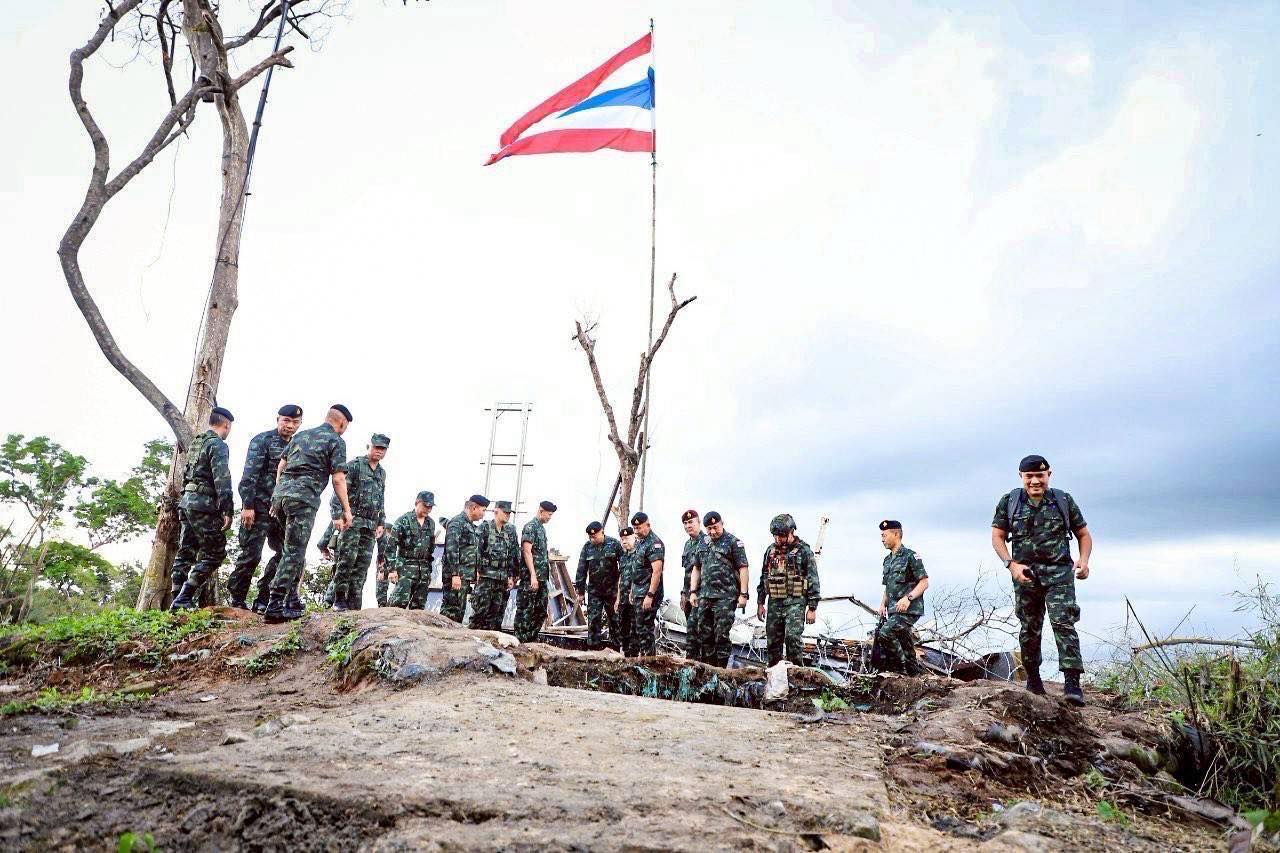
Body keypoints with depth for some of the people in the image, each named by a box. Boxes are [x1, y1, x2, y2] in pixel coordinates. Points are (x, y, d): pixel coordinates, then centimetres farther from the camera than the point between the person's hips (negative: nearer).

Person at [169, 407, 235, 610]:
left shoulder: (195, 442, 18)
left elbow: (186, 474, 20)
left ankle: (177, 600, 12)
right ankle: (184, 599, -8)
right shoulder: (218, 444, -9)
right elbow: (222, 479, -19)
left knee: (186, 552, 11)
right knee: (215, 553, -3)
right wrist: (228, 511, -21)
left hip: (186, 502, 9)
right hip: (203, 505, -9)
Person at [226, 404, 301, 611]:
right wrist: (247, 506, -18)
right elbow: (249, 475, -10)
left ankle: (262, 600, 9)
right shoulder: (262, 440, -3)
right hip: (259, 507, -6)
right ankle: (236, 600, 10)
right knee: (251, 555, -4)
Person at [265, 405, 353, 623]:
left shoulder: (301, 435, 23)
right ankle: (275, 607, -10)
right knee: (294, 552, -6)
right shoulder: (336, 441, 2)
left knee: (296, 548, 17)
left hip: (281, 492, 7)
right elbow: (338, 479, -4)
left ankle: (291, 600, 15)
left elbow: (281, 465, 22)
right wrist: (346, 510, 1)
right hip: (304, 497, -7)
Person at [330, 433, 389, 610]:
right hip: (353, 520, -6)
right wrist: (338, 515, -18)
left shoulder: (382, 473, 18)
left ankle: (354, 605, 5)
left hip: (370, 524, 6)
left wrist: (381, 523, 16)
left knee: (363, 563, 2)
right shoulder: (354, 465, -2)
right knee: (347, 557, -14)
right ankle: (339, 600, -6)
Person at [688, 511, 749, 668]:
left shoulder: (733, 542, -4)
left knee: (721, 636, -5)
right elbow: (696, 569, 19)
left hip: (725, 597, -6)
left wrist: (743, 594, -13)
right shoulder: (703, 543, 14)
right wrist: (693, 592, 11)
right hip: (705, 597, 6)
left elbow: (744, 568, -8)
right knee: (706, 636, 10)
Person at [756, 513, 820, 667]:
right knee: (773, 641, 8)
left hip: (795, 603, -5)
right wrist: (760, 603, 14)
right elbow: (763, 578, 17)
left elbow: (813, 581, -5)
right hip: (774, 603, 5)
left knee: (793, 638, -16)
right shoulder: (770, 550, 12)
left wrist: (812, 608, -8)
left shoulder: (803, 551, -4)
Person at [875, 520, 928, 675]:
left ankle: (912, 669, -6)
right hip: (893, 611, 8)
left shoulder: (910, 556, -7)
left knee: (885, 633, -22)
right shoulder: (888, 560, 18)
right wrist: (883, 604, 7)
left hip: (909, 610, -8)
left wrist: (908, 598, -22)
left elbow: (924, 582, -10)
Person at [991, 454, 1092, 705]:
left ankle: (1072, 683, -16)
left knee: (1063, 622, -15)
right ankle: (1033, 679, 25)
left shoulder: (1064, 501, 5)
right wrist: (1011, 564, -11)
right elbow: (997, 537, 3)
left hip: (1059, 573, -1)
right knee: (1029, 628, 9)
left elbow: (1084, 534, 11)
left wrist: (1084, 561, -7)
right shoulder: (1009, 502, 3)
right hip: (1025, 573, 1)